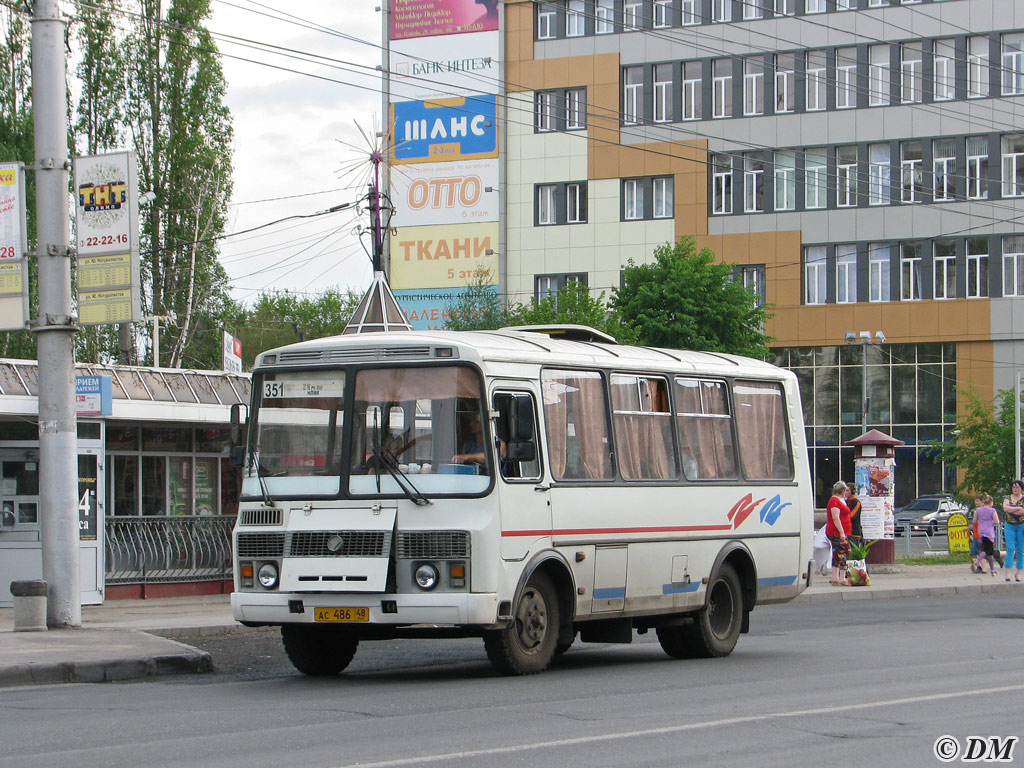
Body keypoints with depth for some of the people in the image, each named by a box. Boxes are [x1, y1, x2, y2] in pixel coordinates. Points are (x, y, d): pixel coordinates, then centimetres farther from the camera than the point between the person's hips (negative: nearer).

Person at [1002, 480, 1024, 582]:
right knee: (1010, 548, -8)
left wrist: (1011, 510, -13)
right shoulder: (1008, 499, 9)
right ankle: (1008, 573, -13)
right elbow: (1005, 508, -12)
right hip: (1009, 526, 1)